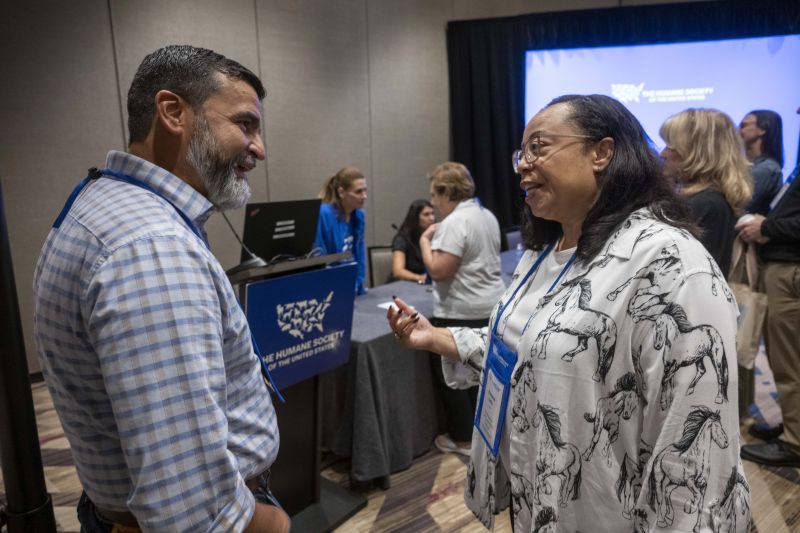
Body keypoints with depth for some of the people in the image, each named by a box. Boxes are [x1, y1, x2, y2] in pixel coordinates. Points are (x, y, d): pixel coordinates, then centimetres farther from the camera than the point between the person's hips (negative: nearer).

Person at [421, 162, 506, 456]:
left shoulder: (455, 222, -19)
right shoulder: (487, 215, 10)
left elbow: (439, 271, -22)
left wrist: (425, 241, -9)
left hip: (462, 313, -9)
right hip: (492, 306, 9)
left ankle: (464, 439, 14)